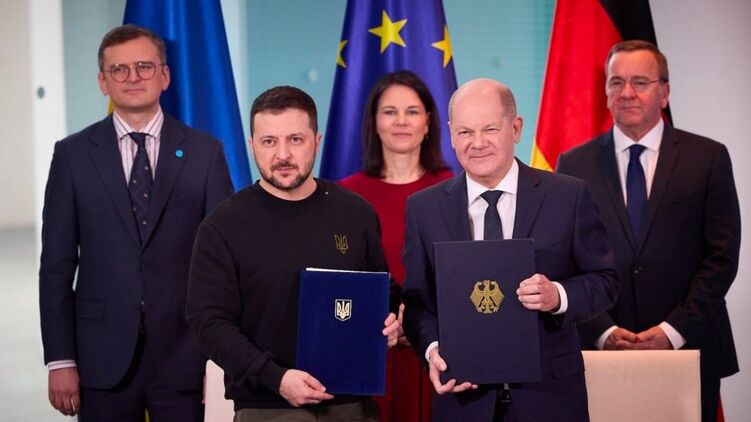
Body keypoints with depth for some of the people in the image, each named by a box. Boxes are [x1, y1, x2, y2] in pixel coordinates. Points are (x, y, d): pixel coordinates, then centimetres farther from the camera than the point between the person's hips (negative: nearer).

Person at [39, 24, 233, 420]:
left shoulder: (205, 152, 3)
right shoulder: (73, 154, 3)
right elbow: (57, 265, 2)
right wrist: (60, 360, -3)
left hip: (184, 354, 0)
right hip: (104, 357, 0)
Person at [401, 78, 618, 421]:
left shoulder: (569, 196, -3)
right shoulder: (423, 208, 2)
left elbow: (604, 281, 0)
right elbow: (418, 299, 4)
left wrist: (559, 296, -19)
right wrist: (432, 350, -13)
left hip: (549, 393, -1)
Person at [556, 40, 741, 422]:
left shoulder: (708, 158, 2)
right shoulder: (574, 165, 5)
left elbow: (722, 256, -1)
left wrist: (674, 330, -10)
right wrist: (604, 332, -9)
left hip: (688, 350, 0)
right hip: (601, 352, 1)